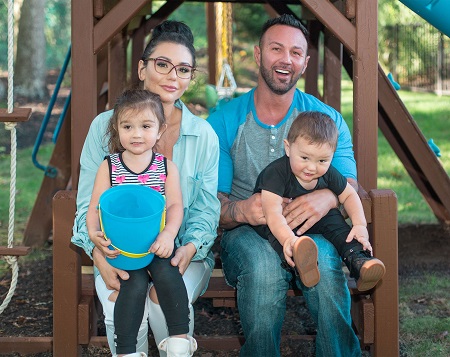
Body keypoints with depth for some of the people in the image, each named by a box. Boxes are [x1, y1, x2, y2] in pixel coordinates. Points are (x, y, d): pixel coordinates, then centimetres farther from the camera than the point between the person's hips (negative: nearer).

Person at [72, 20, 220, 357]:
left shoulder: (204, 136, 3)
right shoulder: (105, 126, 0)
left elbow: (206, 211, 3)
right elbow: (89, 204, -1)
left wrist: (188, 250, -20)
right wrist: (101, 257, -20)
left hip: (182, 254, 0)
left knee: (168, 305, -31)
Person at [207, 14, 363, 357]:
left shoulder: (327, 119, 7)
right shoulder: (224, 121, 5)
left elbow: (350, 186, -2)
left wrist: (328, 197, -28)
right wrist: (241, 210, -26)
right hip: (246, 232, 0)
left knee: (323, 260, -35)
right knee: (263, 263, -36)